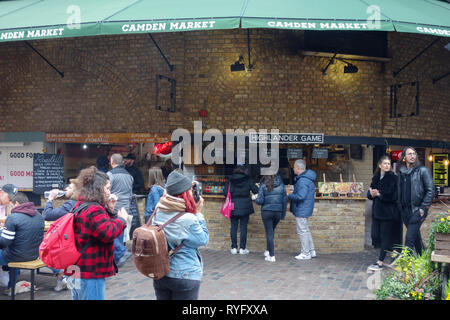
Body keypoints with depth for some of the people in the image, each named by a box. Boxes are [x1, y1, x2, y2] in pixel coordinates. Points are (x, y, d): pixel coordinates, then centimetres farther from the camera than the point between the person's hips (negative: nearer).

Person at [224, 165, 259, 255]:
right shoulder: (248, 180, 0)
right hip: (245, 207, -1)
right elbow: (256, 191, -1)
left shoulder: (230, 180, 1)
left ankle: (234, 248, 8)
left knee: (233, 227, 8)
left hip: (233, 207, 1)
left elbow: (225, 193, -1)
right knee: (243, 227, 4)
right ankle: (242, 248, 6)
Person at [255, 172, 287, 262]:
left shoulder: (263, 185, -8)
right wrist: (283, 213, 9)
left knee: (269, 233, 3)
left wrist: (255, 199, 12)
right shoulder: (281, 184, 0)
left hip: (266, 211, -3)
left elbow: (260, 200, -11)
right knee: (271, 231, 21)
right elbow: (284, 199, 2)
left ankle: (271, 256, 4)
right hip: (278, 211, 3)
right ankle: (268, 251, 27)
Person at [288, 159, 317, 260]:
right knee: (306, 230, 18)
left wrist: (289, 196, -12)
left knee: (302, 231, -2)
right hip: (305, 209, 11)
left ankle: (305, 253, 5)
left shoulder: (303, 181, -23)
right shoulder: (307, 178, 12)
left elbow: (300, 196, -29)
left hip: (301, 210, -11)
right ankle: (311, 251, 25)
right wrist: (294, 193, 11)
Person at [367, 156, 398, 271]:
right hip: (378, 211, 6)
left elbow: (393, 195, -15)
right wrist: (372, 194, -14)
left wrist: (379, 194, -18)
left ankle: (380, 263, -1)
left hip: (388, 212, -6)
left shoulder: (393, 178, -7)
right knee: (377, 236, 9)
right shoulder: (376, 178, 10)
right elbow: (369, 194, 8)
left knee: (385, 237, -3)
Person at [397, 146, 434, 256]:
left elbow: (430, 190, -8)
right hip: (405, 210, 6)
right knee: (416, 236, 16)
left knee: (409, 238, -10)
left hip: (417, 210, -6)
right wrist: (399, 205, 10)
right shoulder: (401, 172, 11)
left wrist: (423, 208, -12)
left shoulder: (423, 170, -6)